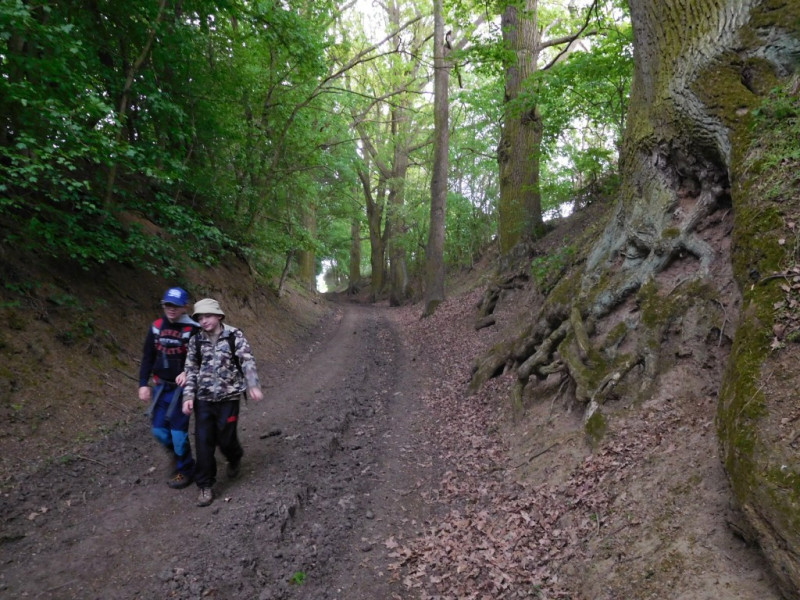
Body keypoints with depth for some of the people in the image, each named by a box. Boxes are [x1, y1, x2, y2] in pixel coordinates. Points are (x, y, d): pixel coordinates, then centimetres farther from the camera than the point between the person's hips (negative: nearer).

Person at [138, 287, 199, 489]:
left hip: (181, 388, -5)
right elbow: (147, 357, 8)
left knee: (178, 430, 0)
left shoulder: (192, 329, -14)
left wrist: (188, 373, -28)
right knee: (159, 429, 11)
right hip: (160, 387, 5)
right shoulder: (156, 327, 2)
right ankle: (175, 453, 41)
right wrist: (143, 384, 3)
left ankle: (185, 469, 21)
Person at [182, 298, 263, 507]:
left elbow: (247, 361, -12)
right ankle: (205, 486, 13)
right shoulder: (196, 341, 1)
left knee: (225, 438, 5)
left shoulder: (234, 335, -7)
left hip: (228, 397, -2)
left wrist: (253, 385, -24)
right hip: (203, 399, 2)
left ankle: (235, 458, 41)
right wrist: (188, 397, -4)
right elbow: (191, 371, 5)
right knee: (203, 441, 0)